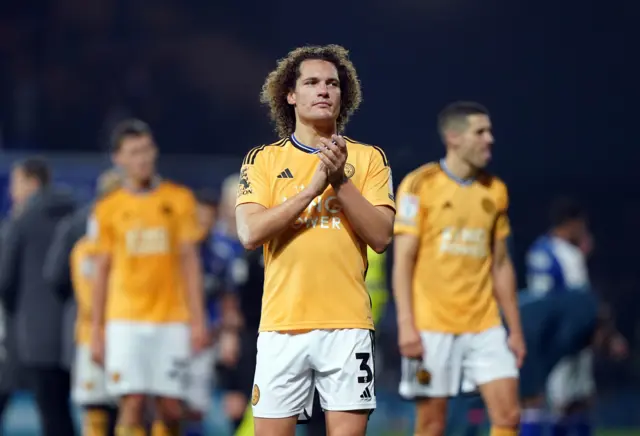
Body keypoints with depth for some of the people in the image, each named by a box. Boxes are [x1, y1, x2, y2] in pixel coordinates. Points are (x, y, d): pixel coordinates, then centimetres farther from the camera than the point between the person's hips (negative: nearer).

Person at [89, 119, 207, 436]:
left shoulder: (179, 199, 7)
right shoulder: (107, 210, 7)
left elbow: (190, 261, 7)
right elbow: (101, 271, 10)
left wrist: (197, 319, 0)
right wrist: (96, 331, 8)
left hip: (171, 320, 1)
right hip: (125, 321, -1)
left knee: (171, 409, 1)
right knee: (132, 404, -9)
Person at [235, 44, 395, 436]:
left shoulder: (369, 158, 9)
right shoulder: (263, 160, 8)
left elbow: (381, 236, -2)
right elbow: (250, 233, -7)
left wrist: (340, 181, -13)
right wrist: (313, 187, -13)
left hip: (347, 325, 0)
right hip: (283, 325, 0)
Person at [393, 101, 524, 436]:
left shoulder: (495, 191, 11)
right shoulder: (420, 185, -4)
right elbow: (403, 260, -6)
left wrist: (515, 329, 14)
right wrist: (406, 324, -15)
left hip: (484, 326, 4)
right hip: (431, 327, -4)